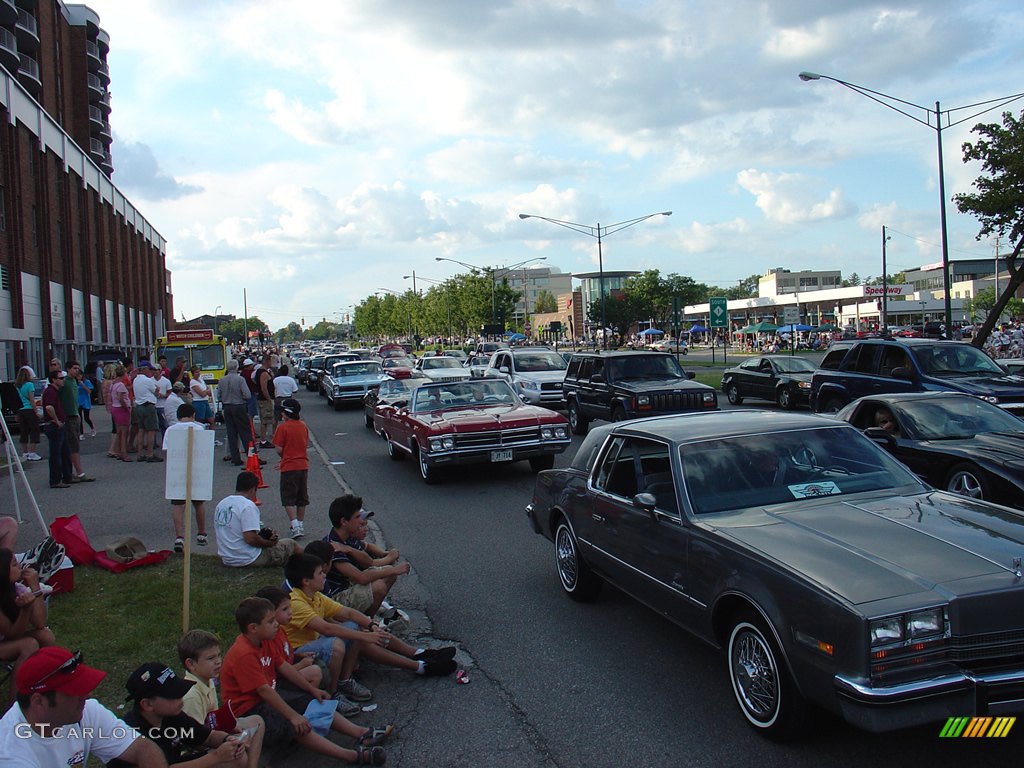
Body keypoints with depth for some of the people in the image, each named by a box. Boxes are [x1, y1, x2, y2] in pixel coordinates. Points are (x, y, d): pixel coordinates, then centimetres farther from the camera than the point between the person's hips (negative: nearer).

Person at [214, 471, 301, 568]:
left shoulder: (221, 504, 8)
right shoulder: (248, 505, -20)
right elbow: (250, 539, -27)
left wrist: (261, 535, 11)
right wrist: (270, 543, -9)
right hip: (249, 559, -9)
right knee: (292, 544, 5)